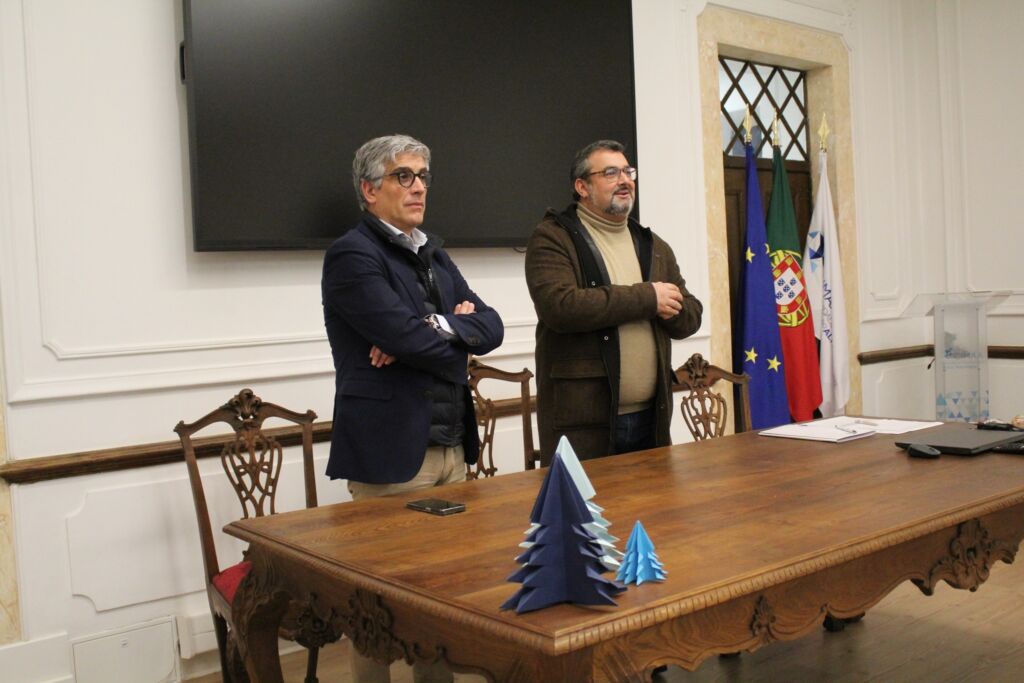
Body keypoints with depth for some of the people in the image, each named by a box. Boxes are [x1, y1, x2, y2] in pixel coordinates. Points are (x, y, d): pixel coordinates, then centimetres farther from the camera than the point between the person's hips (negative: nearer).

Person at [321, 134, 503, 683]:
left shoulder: (432, 254, 16)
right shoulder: (352, 256, -10)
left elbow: (491, 327, 7)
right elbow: (410, 337, -21)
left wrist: (438, 327, -12)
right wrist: (462, 338, -2)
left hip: (451, 443, 8)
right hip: (391, 451, -8)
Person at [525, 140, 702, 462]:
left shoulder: (654, 246, 18)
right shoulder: (552, 239, -4)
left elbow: (691, 316, 15)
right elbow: (558, 306, -21)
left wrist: (669, 308, -9)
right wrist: (647, 297, -14)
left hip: (650, 417, 6)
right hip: (580, 422, -6)